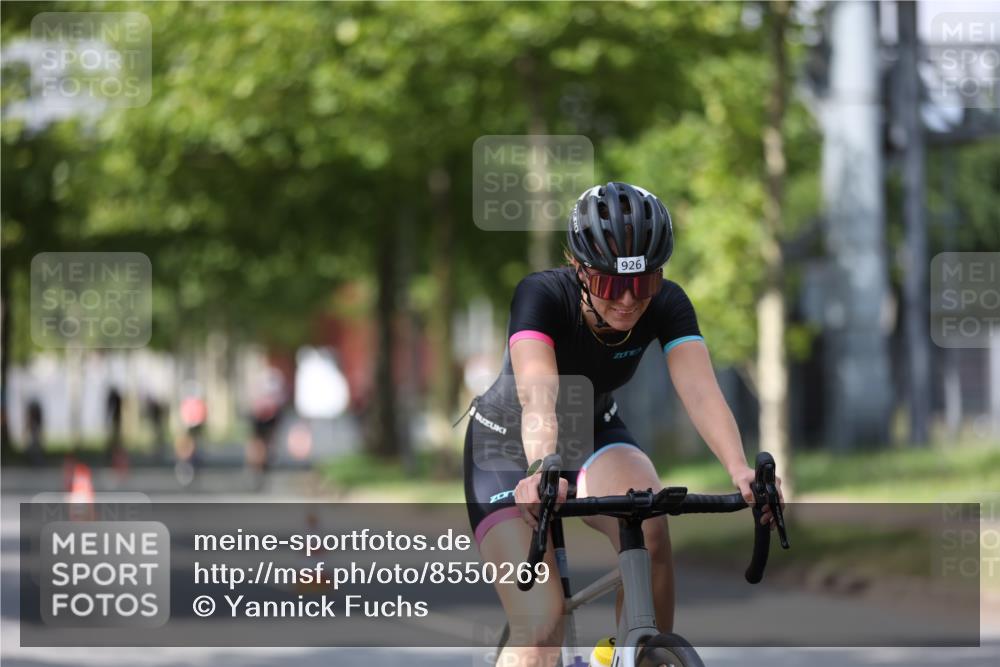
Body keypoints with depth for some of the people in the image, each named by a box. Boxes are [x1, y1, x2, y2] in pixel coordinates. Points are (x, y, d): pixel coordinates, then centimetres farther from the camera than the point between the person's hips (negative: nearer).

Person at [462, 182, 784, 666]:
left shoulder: (666, 305, -21)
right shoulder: (541, 296, -31)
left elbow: (701, 391, -35)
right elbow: (538, 396, -47)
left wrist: (740, 470, -54)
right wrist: (540, 470, -67)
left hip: (593, 436, 3)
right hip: (509, 448, -3)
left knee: (648, 522, -32)